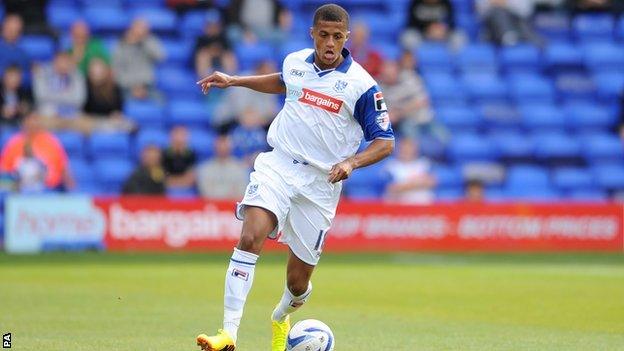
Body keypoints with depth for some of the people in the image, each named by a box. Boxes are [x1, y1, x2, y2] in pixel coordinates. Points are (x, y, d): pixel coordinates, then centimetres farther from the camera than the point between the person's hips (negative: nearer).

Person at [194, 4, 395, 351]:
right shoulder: (294, 62, 3)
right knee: (250, 237, -26)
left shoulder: (362, 85, -10)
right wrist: (233, 80, 24)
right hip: (278, 166, 2)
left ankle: (281, 317, 44)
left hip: (321, 182, -2)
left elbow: (385, 141, -7)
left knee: (298, 280, 6)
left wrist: (351, 162, -24)